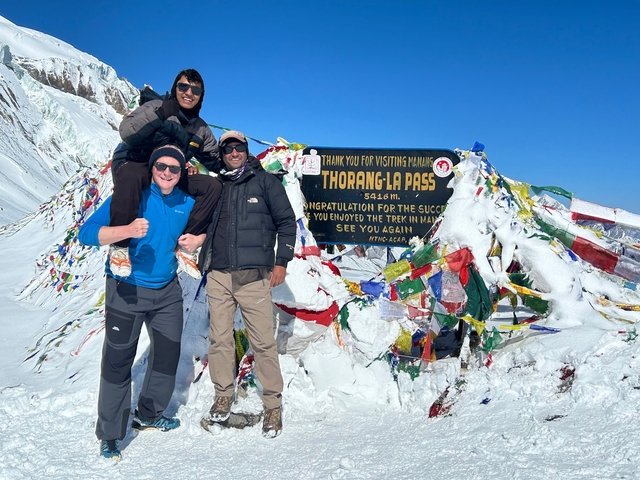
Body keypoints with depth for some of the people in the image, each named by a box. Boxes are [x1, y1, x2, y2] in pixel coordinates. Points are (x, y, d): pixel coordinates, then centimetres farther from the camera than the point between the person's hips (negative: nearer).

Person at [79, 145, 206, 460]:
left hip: (167, 291, 5)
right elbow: (87, 233, -19)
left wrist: (196, 240, -8)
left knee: (168, 354, 14)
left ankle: (149, 415, 37)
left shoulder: (186, 204, -1)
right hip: (127, 291, -5)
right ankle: (109, 434, 19)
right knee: (118, 361, 1)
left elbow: (202, 227, 17)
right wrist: (128, 230, -37)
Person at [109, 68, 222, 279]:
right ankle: (119, 245, -28)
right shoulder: (157, 106, -8)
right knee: (130, 177, -42)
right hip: (134, 164, -5)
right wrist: (161, 114, -34)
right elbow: (127, 133, -24)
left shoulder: (201, 129, 8)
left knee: (212, 186, -13)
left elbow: (216, 162, 13)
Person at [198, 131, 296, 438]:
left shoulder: (266, 181, 5)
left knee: (263, 342, -2)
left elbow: (286, 222, 4)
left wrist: (281, 262, -2)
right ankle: (223, 400, 23)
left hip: (254, 275, -4)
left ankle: (273, 406, 10)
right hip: (218, 275, 4)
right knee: (219, 339, 7)